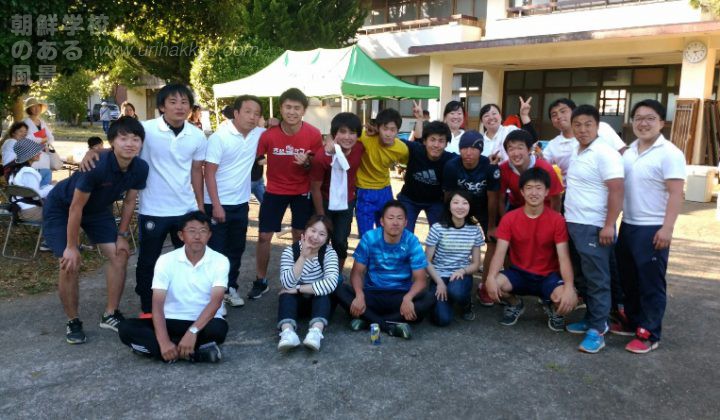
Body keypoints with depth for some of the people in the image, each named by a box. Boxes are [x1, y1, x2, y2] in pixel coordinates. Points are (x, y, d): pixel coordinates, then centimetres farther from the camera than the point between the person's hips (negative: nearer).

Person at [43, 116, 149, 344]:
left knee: (119, 256, -3)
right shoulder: (96, 165, -38)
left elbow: (129, 201, -4)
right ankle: (73, 322, 9)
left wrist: (122, 235, -2)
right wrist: (71, 247, -21)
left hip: (98, 208, 6)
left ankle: (110, 314, 12)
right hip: (61, 208, -5)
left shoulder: (140, 168, -21)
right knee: (70, 265, -12)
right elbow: (76, 207, -29)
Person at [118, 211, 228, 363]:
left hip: (204, 322, -3)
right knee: (126, 328, -22)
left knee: (219, 328, -37)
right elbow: (157, 304, -13)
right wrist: (164, 342, -28)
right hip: (172, 321, 3)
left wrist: (193, 331, -35)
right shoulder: (166, 260, -5)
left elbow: (216, 301, -19)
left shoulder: (220, 261, -7)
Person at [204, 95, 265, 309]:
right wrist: (216, 205, -19)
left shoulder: (258, 134, 1)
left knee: (237, 249, 14)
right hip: (218, 204, -5)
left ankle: (231, 287, 29)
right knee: (216, 251, 2)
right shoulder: (219, 137, -15)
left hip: (241, 203, 6)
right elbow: (209, 173, -15)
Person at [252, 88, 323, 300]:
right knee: (264, 236, 2)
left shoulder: (314, 134, -16)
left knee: (300, 237, 9)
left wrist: (306, 163, -25)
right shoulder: (269, 133, -18)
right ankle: (261, 281, 20)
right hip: (275, 190, 0)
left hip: (302, 191, 0)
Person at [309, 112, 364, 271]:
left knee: (340, 242, 4)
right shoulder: (322, 155, -28)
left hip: (346, 202, 3)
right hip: (324, 202, -3)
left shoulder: (360, 148, -19)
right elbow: (315, 189, -17)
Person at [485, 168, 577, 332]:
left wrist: (569, 286, -35)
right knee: (494, 285, -30)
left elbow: (563, 257, -17)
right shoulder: (509, 218, -8)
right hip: (519, 273, 1)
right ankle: (515, 304, 8)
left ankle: (553, 308, 9)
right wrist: (491, 277, -34)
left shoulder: (557, 220, -11)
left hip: (548, 276, -1)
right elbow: (500, 253, -14)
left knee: (568, 300, -32)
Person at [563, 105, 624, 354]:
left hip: (594, 228, -9)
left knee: (596, 280, -2)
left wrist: (609, 225, -22)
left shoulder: (605, 154, -13)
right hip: (573, 225, 9)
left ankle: (597, 329, 5)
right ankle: (592, 319, 28)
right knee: (582, 278, 15)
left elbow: (617, 191, -18)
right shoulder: (577, 154, 13)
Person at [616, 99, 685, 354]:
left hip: (653, 229, -7)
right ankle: (633, 322, 31)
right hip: (628, 225, 7)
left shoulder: (669, 154, -12)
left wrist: (667, 228, -21)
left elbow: (676, 194, -16)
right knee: (629, 279, 16)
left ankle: (649, 334, 11)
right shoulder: (629, 151, 10)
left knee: (651, 283, 1)